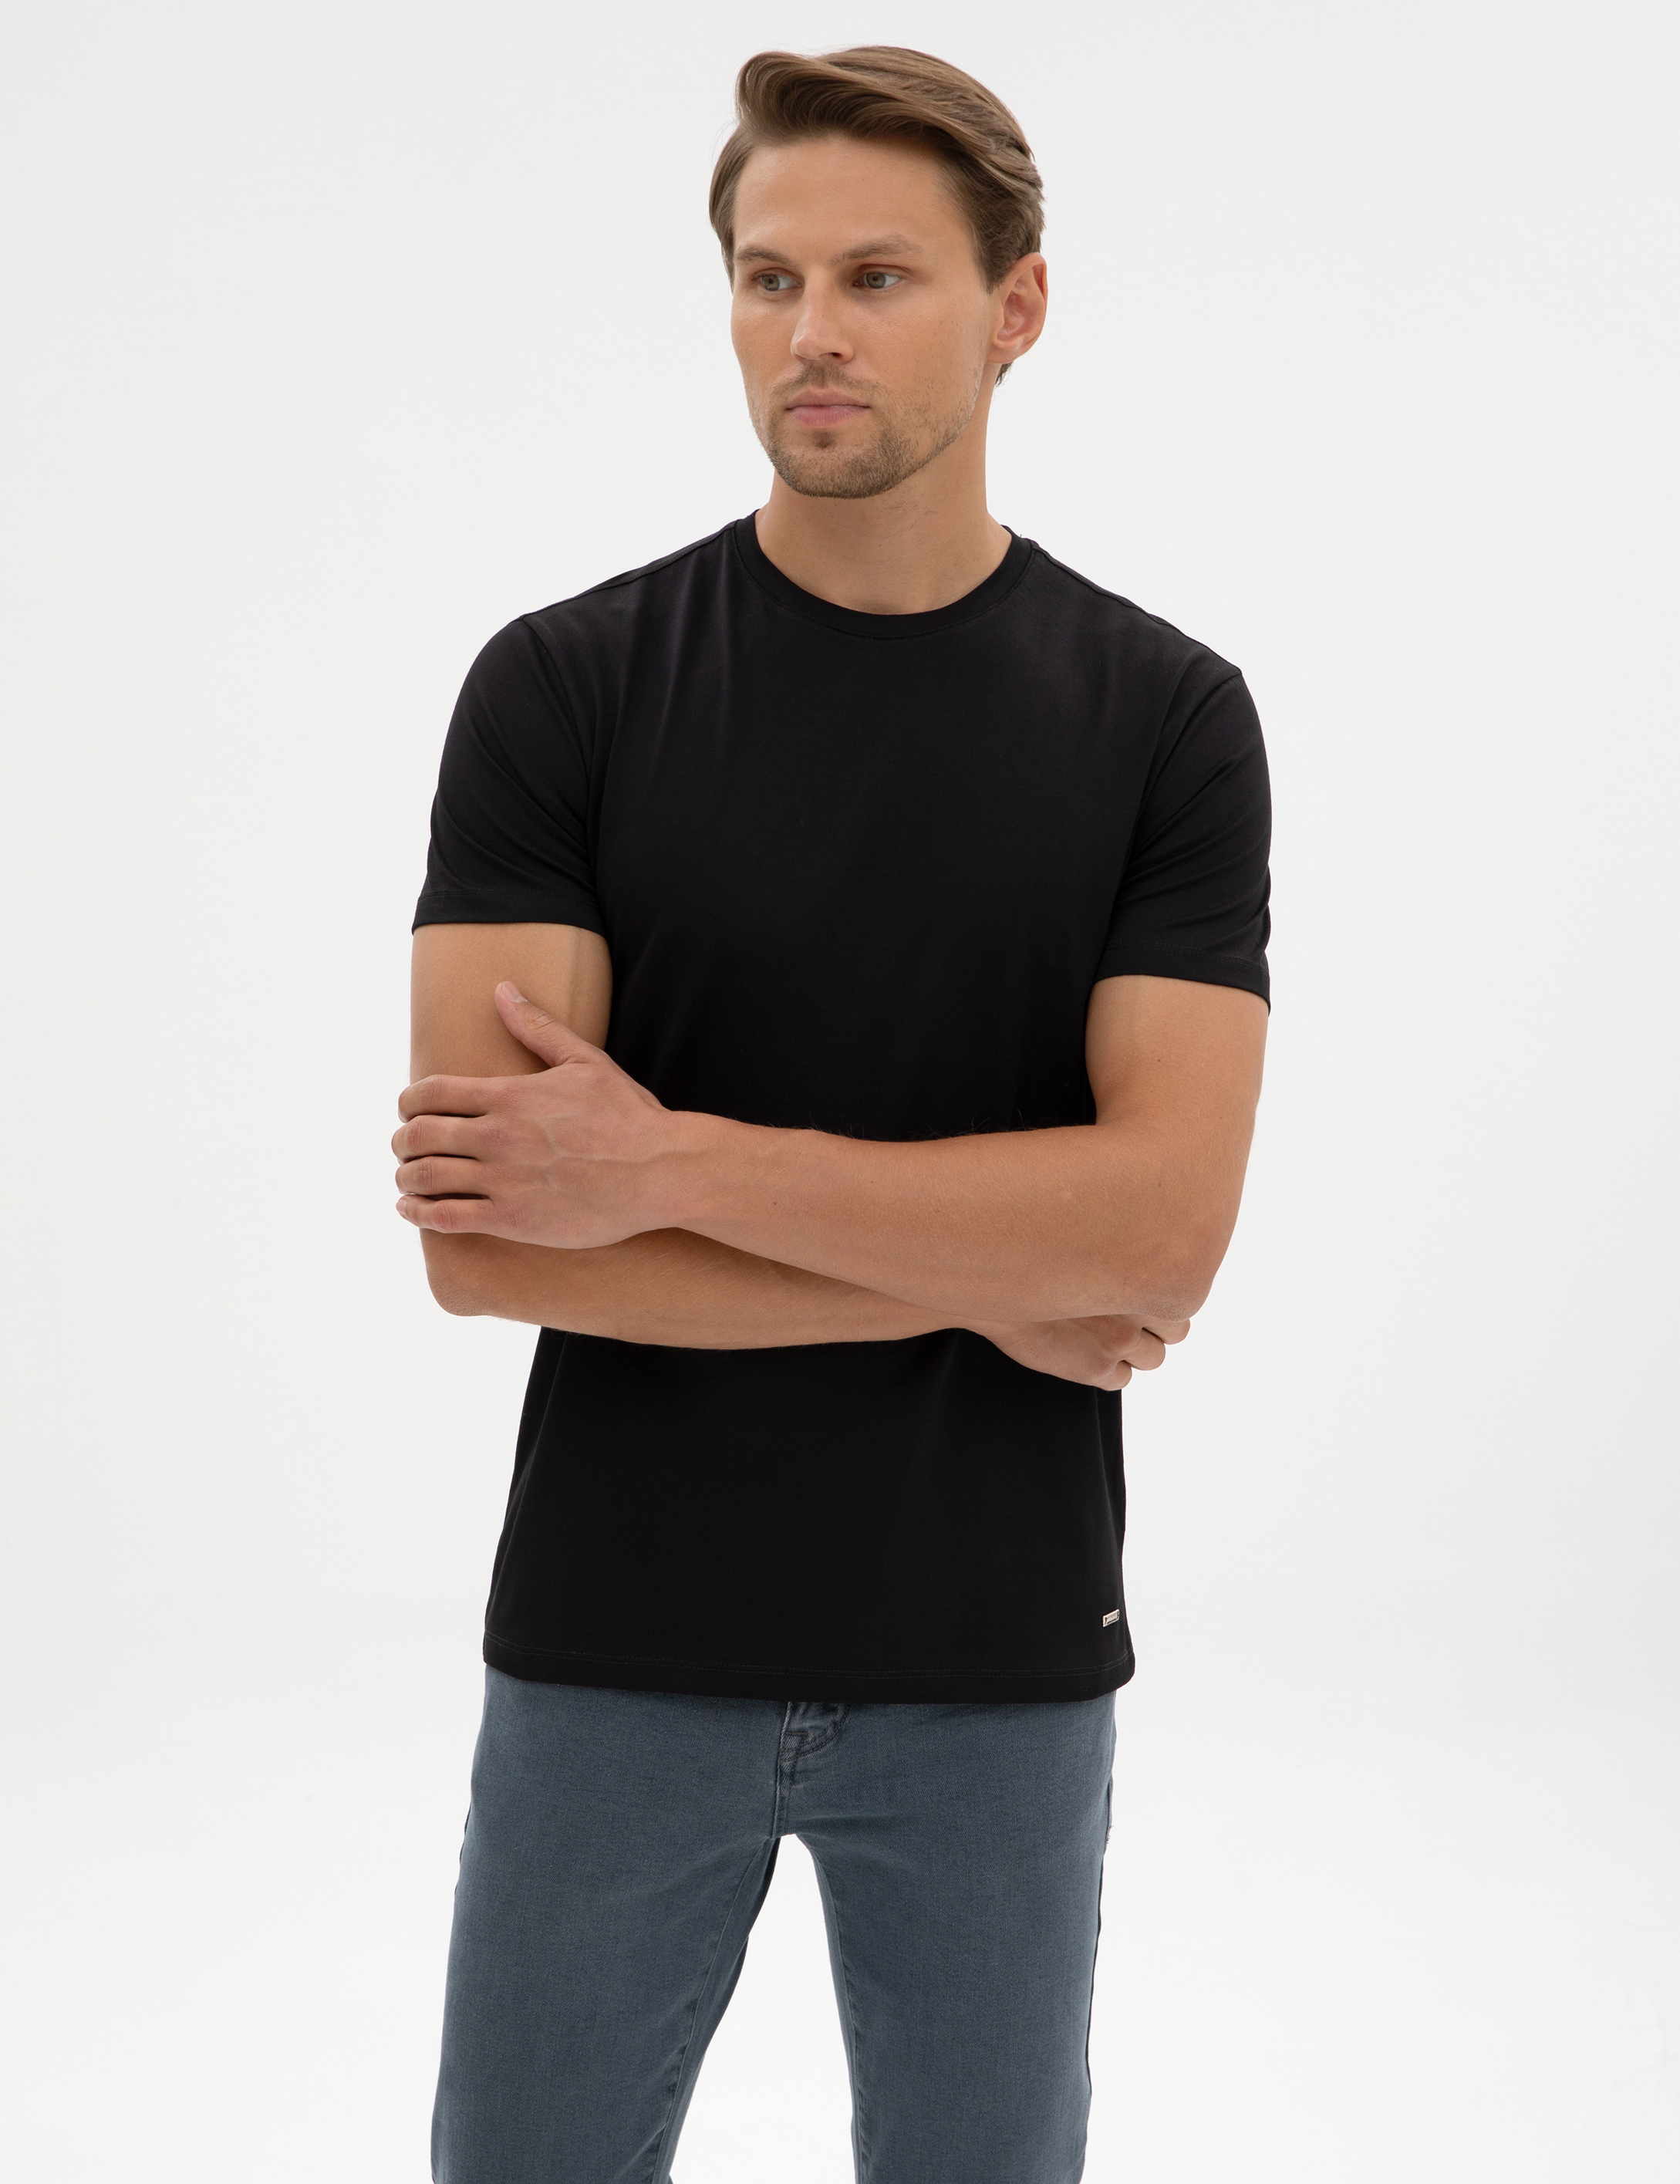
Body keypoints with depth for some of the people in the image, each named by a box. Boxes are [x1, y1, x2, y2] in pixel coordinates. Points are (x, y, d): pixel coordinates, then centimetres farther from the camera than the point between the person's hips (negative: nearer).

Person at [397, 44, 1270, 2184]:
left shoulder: (1164, 716, -4)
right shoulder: (563, 688, -6)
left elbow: (1161, 1221, -16)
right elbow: (483, 1235, -15)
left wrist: (669, 1159, -20)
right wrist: (977, 1277, -14)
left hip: (995, 1668, 1)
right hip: (616, 1658, 0)